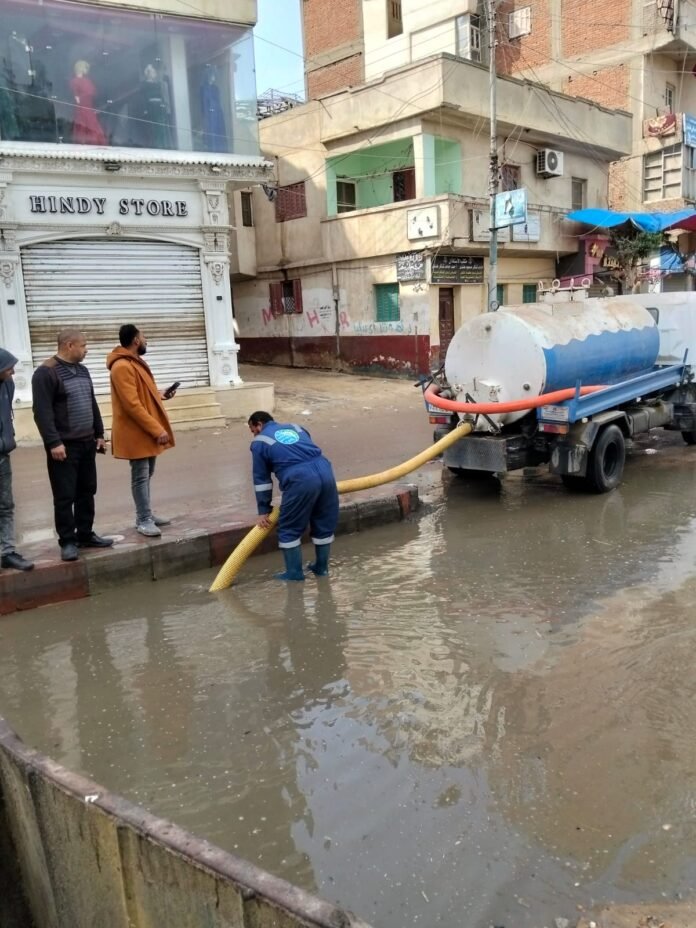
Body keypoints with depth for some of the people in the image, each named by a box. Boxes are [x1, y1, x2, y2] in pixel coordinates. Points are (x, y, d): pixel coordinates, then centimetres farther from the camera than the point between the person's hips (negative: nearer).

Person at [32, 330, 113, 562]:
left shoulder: (82, 370, 14)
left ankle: (86, 535, 23)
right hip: (64, 446, -8)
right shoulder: (46, 372, -11)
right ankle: (68, 541, 7)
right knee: (65, 496, -2)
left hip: (86, 443, 8)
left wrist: (99, 434, 18)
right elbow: (42, 412, -17)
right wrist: (53, 442, -22)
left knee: (86, 492, 12)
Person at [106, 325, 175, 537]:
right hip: (136, 432, -10)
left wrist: (160, 395, 9)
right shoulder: (122, 367, -18)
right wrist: (157, 429, -24)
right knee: (141, 475, -4)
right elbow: (132, 405, -24)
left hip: (147, 431, 10)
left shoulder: (135, 362, 15)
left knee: (146, 473, 15)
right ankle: (144, 520, 3)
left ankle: (145, 515, 24)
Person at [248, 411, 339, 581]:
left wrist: (263, 511, 22)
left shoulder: (259, 442, 16)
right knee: (324, 524, 20)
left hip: (301, 480, -6)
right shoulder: (296, 428, 30)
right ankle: (321, 567, 33)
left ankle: (294, 572, 20)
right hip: (325, 471, 6)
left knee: (289, 528, 12)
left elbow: (261, 479, 16)